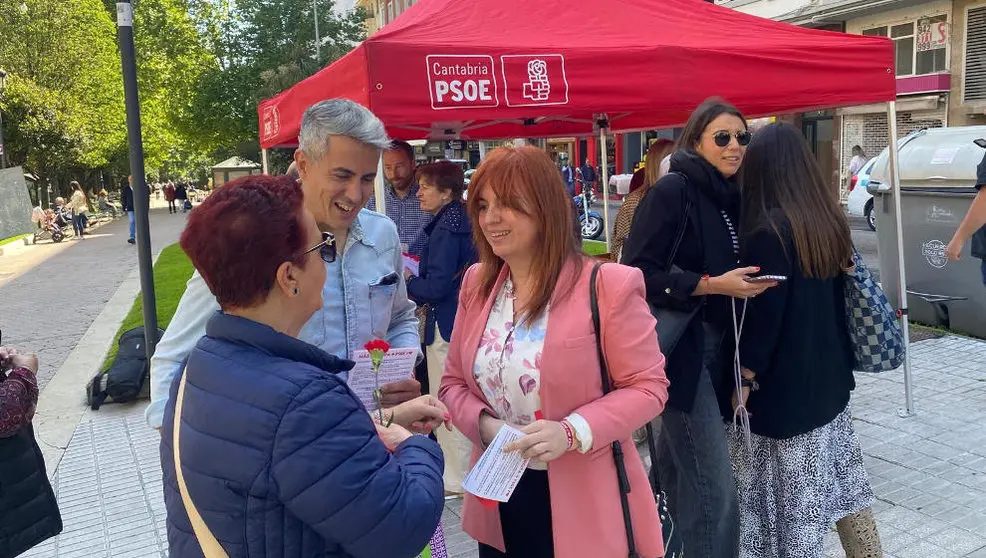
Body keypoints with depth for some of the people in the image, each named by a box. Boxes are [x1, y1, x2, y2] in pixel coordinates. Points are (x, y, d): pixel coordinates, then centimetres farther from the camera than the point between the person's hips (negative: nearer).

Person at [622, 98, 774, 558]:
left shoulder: (730, 196, 11)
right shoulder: (672, 191, -13)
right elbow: (638, 272, -19)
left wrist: (747, 282, 6)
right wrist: (711, 285, -21)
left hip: (715, 345, 8)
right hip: (679, 347, -8)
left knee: (678, 467, 19)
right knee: (713, 484, -8)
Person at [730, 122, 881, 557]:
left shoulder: (770, 231, -21)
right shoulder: (829, 219, 4)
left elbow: (763, 313, -21)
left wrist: (745, 377, -12)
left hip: (784, 385, -8)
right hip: (827, 376, 8)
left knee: (795, 491, 5)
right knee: (840, 477, 20)